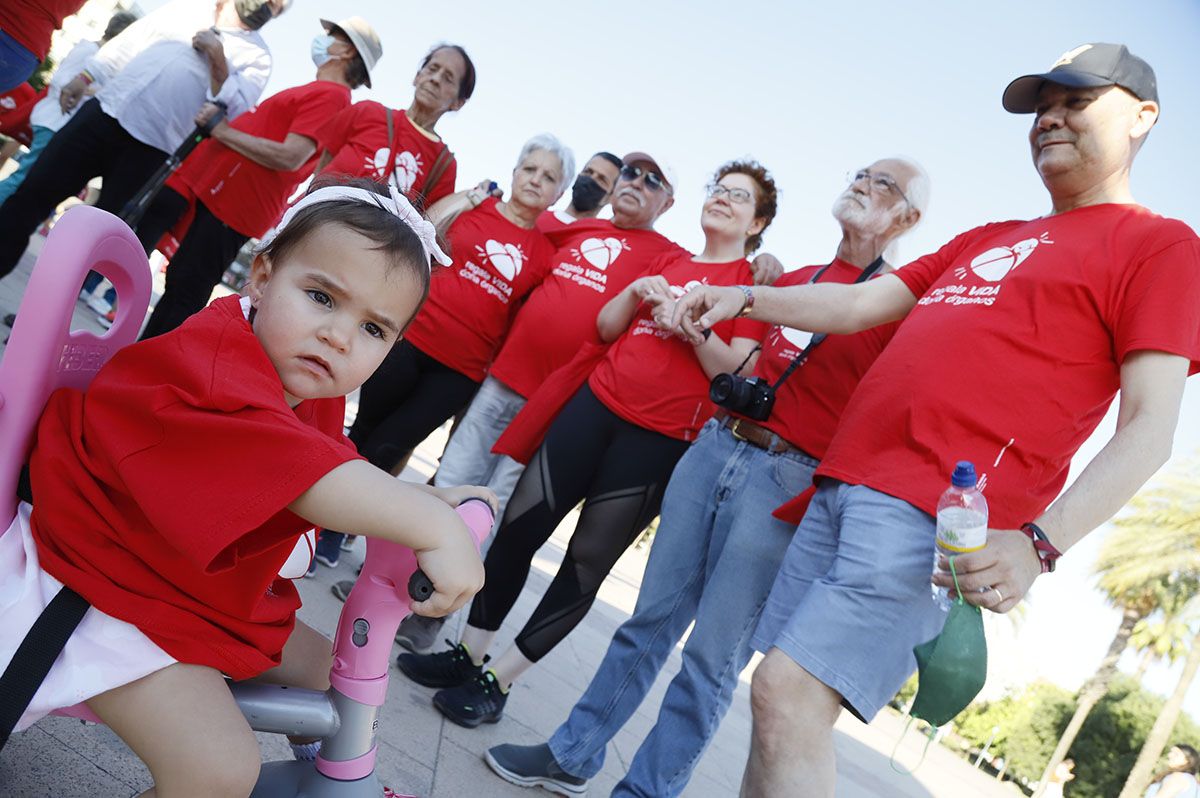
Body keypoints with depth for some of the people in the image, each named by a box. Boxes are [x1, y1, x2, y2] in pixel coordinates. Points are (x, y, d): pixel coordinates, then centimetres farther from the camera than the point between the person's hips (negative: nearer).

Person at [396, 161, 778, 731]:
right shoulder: (668, 261, 18)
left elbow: (735, 373, -8)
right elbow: (606, 327, 15)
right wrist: (636, 290, -3)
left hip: (660, 438, -5)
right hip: (598, 402, 5)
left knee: (588, 558, -1)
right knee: (521, 521, 0)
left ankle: (498, 681, 10)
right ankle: (469, 652, 15)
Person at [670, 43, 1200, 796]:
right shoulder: (983, 241, 26)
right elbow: (860, 304, 24)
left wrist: (1041, 543, -19)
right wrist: (746, 299, 12)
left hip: (938, 516, -7)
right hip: (845, 484, 7)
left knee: (792, 692, -16)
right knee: (780, 692, 7)